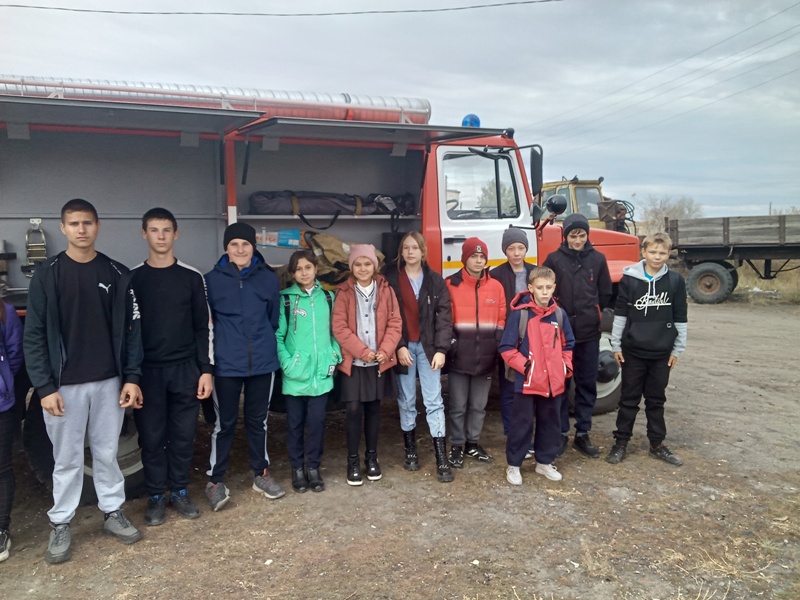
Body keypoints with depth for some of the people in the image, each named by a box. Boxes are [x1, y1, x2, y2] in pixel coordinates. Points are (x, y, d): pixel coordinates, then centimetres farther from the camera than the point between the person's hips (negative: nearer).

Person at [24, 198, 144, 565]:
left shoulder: (117, 275, 1)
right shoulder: (46, 275, -3)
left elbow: (132, 329, 2)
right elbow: (34, 336, -4)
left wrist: (131, 377, -4)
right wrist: (45, 387, -10)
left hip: (109, 383, 1)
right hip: (64, 385, -1)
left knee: (107, 453, 14)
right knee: (67, 458, 10)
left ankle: (113, 513, 29)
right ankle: (60, 525, 26)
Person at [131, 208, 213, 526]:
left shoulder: (192, 277, 3)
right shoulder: (132, 278, 1)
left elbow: (203, 327, 3)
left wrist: (206, 370, -2)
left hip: (185, 369, 1)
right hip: (147, 370, 0)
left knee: (184, 434, 8)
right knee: (151, 437, 7)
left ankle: (180, 491, 23)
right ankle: (156, 496, 21)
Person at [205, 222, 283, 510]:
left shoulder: (268, 279, 3)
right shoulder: (212, 280, -3)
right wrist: (216, 351, 4)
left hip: (262, 362, 2)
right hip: (226, 364, -2)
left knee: (258, 420, 14)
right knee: (224, 422, 5)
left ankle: (261, 473, 29)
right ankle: (215, 480, 20)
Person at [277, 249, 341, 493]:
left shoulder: (328, 297, 8)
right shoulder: (286, 299, 0)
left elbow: (334, 331, 11)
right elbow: (278, 335, -2)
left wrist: (335, 356, -2)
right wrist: (286, 361, -12)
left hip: (321, 372, 2)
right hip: (295, 374, -1)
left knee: (317, 422, 4)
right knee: (295, 423, 8)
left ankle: (313, 467, 22)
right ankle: (297, 468, 24)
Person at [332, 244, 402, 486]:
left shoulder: (386, 290, 2)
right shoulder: (343, 292, -3)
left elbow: (395, 323, 0)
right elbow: (339, 328, -9)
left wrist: (385, 351, -13)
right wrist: (363, 351, -15)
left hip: (379, 361, 2)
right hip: (353, 362, -2)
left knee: (373, 408, 11)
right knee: (354, 409, -2)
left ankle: (372, 457, 26)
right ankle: (353, 461, 13)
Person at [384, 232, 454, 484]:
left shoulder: (435, 280, 5)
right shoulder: (391, 278, 1)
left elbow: (444, 315, 0)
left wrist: (441, 348, -9)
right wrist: (398, 346, -11)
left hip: (428, 346, 0)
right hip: (403, 347, 0)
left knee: (434, 401, -1)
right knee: (406, 401, 9)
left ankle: (441, 458, 2)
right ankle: (410, 450, 24)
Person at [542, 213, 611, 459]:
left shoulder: (598, 259, 3)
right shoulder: (554, 259, -2)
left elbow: (605, 294, 10)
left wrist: (592, 315, 8)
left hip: (589, 332, 2)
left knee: (587, 383, 9)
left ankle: (582, 434, 21)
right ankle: (560, 433, 18)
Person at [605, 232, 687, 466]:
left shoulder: (676, 281, -1)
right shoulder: (629, 278, -5)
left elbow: (680, 318, 4)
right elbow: (620, 314, -1)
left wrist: (677, 349, 5)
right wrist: (616, 344, -1)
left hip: (662, 353, 1)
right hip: (633, 351, -1)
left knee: (656, 400, 13)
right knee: (629, 399, 8)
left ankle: (657, 444, 25)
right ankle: (621, 443, 17)